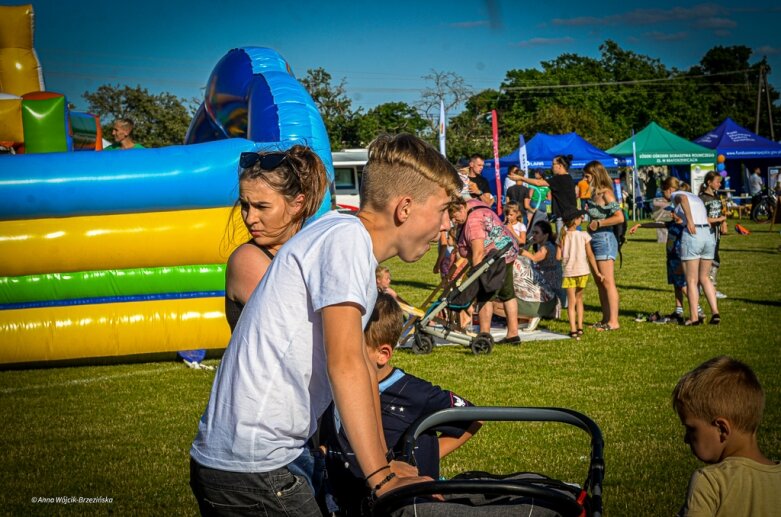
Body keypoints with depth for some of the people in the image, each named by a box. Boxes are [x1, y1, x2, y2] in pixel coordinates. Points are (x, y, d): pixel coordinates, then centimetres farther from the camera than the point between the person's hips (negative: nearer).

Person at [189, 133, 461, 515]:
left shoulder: (352, 241, 14)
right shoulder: (347, 236, -15)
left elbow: (362, 362, 17)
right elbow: (344, 364, -22)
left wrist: (384, 460, 16)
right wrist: (381, 477, -21)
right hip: (254, 467, -9)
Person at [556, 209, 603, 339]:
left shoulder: (562, 236, -2)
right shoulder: (583, 235, -5)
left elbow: (558, 256, -5)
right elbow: (590, 255, -3)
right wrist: (597, 272, 3)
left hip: (568, 272, 0)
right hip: (582, 271, 0)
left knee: (571, 301, 4)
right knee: (579, 298, 18)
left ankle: (573, 330, -5)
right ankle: (579, 327, 16)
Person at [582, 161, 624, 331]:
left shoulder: (606, 193, -13)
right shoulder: (595, 193, 13)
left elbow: (619, 217, -21)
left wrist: (598, 223, -17)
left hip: (604, 239, -10)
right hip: (595, 240, 10)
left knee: (607, 282, -8)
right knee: (600, 283, 13)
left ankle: (613, 321, -6)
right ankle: (606, 319, 19)